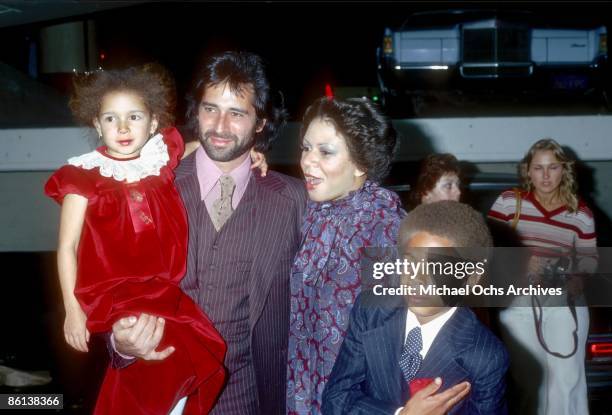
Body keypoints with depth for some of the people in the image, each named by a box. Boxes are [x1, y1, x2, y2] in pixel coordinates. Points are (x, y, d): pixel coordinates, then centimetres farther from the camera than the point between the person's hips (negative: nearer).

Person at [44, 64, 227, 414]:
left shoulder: (161, 159, 5)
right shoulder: (85, 177, -3)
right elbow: (67, 247, -1)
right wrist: (73, 312, -6)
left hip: (164, 291, 4)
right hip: (113, 294, -4)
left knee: (196, 357, -11)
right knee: (168, 356, -23)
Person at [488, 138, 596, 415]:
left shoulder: (580, 213, 3)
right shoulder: (509, 201, -2)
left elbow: (590, 258, 9)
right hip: (518, 302, 0)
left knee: (566, 378, 3)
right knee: (527, 380, 11)